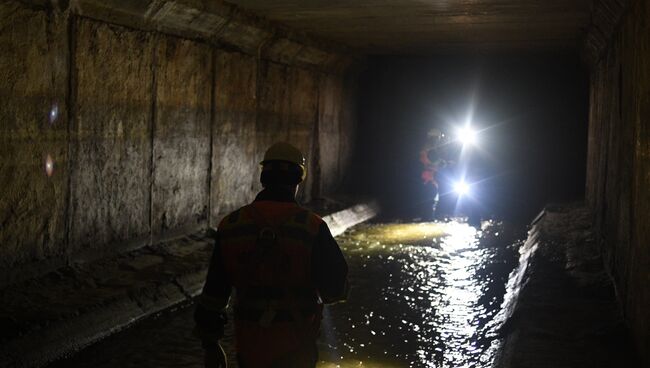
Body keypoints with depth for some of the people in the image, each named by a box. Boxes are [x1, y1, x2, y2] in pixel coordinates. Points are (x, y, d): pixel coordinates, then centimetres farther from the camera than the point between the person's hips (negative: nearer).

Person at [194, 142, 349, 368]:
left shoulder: (230, 225, -2)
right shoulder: (312, 227, -13)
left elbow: (214, 290, 1)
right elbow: (335, 288, -9)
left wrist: (210, 343, 11)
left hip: (248, 347, 3)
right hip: (293, 349, -3)